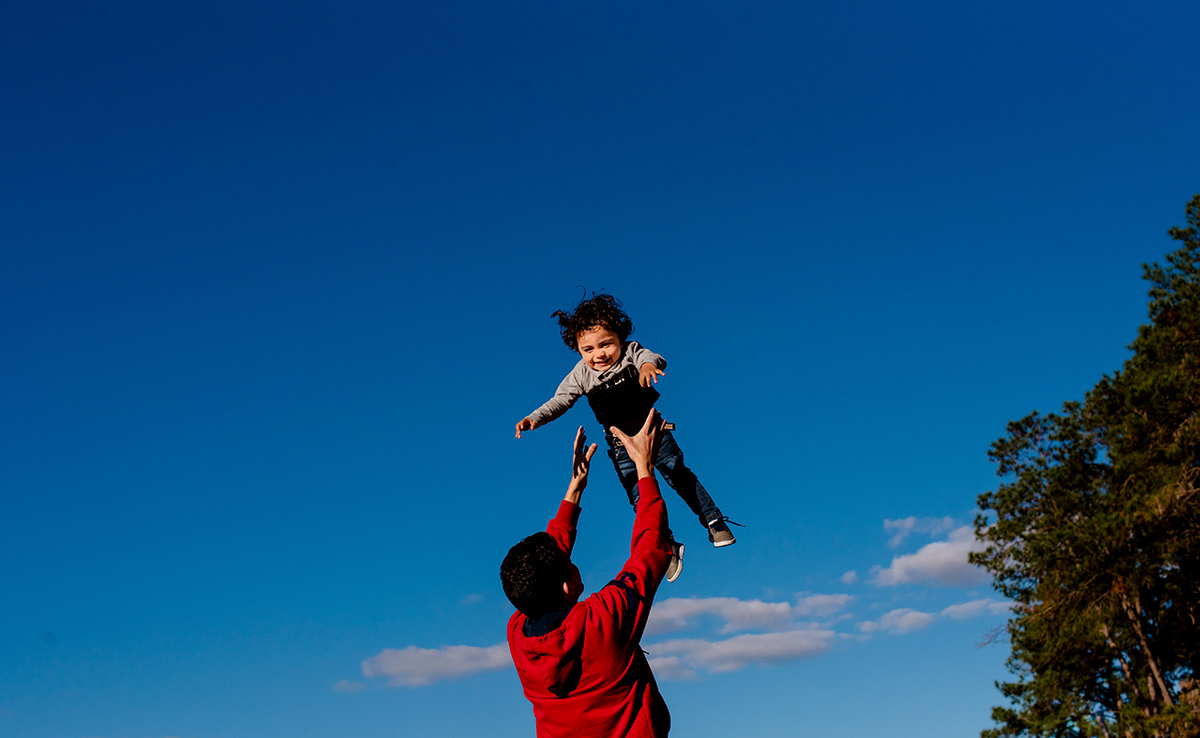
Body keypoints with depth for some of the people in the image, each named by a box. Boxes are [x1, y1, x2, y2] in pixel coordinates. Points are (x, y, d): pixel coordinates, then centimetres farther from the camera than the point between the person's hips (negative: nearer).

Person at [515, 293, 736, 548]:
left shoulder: (630, 352, -17)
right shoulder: (581, 375, -12)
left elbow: (652, 358, -35)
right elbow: (560, 401, -10)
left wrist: (649, 364, -60)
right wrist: (534, 418, -27)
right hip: (621, 444, 2)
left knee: (680, 477, 0)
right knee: (639, 499, 1)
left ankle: (714, 521, 17)